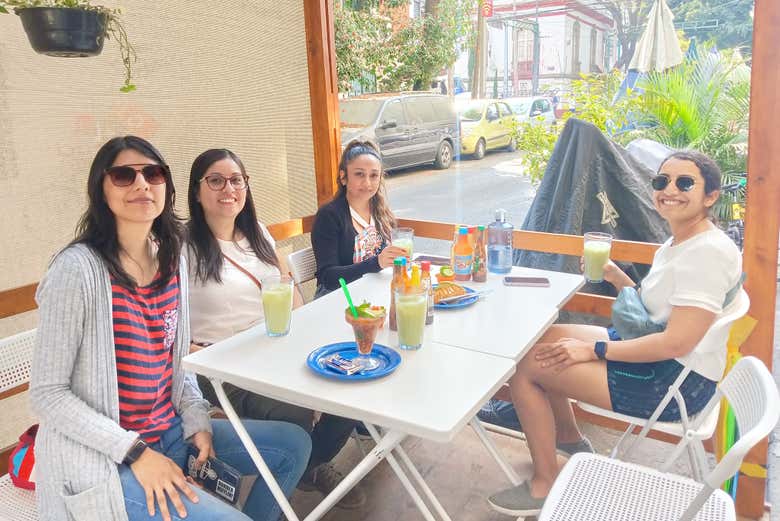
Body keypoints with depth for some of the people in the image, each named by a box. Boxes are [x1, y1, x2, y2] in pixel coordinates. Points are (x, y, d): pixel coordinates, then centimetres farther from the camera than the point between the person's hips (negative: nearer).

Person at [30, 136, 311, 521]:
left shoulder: (172, 258, 2)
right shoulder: (78, 269, -19)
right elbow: (47, 393, -16)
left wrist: (197, 421, -2)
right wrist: (136, 452, -20)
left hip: (171, 432, 7)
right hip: (104, 460, -7)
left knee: (294, 444, 8)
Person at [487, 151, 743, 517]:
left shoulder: (709, 252, -22)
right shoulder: (678, 244, 9)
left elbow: (677, 342, -27)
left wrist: (595, 350, -21)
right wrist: (614, 276, -1)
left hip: (679, 381, -10)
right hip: (654, 355, 10)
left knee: (527, 365, -13)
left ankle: (545, 486, 2)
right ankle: (568, 436, 31)